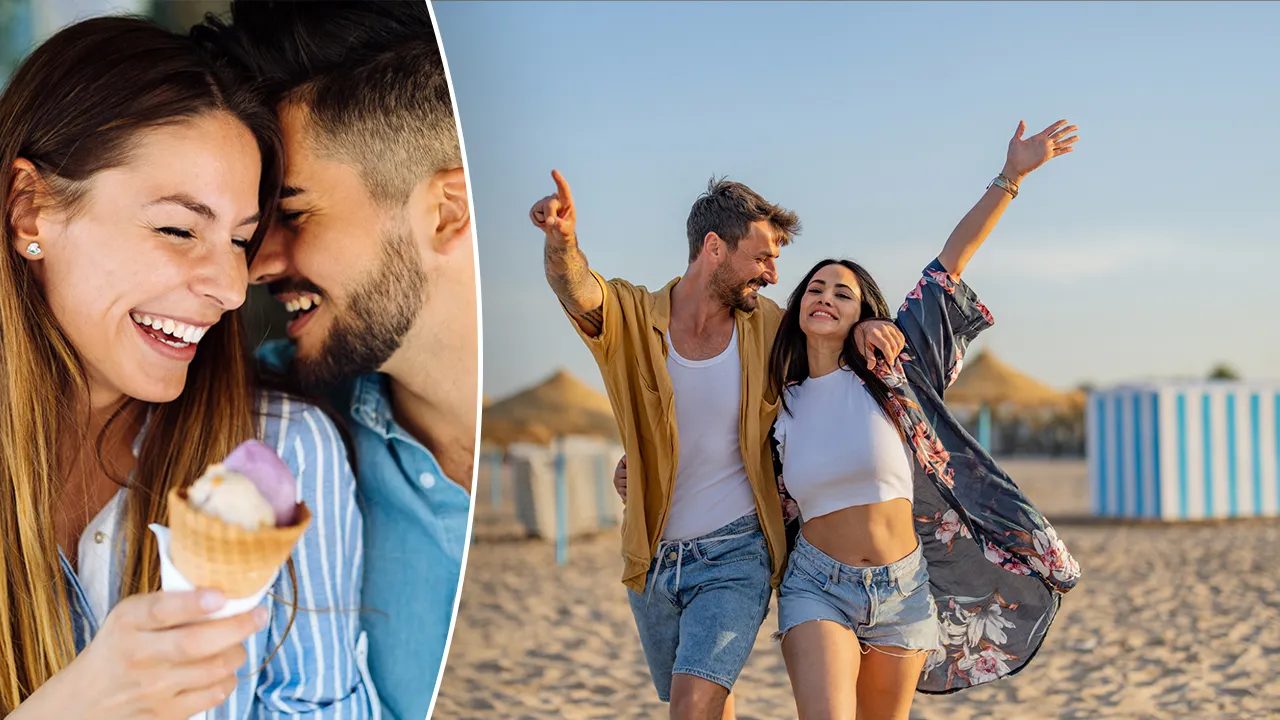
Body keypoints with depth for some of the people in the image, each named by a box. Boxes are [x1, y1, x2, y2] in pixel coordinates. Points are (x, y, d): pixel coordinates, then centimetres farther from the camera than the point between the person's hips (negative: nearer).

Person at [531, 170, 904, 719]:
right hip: (653, 560, 2)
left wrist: (863, 329, -11)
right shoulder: (631, 318, -11)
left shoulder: (766, 328, -5)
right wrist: (562, 240, -56)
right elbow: (576, 289, -32)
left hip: (735, 556, -2)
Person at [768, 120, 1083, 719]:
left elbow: (948, 268, -4)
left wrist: (1010, 176, -7)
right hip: (818, 587, -1)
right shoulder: (779, 405, 5)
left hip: (903, 590, 1)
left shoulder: (888, 370, 0)